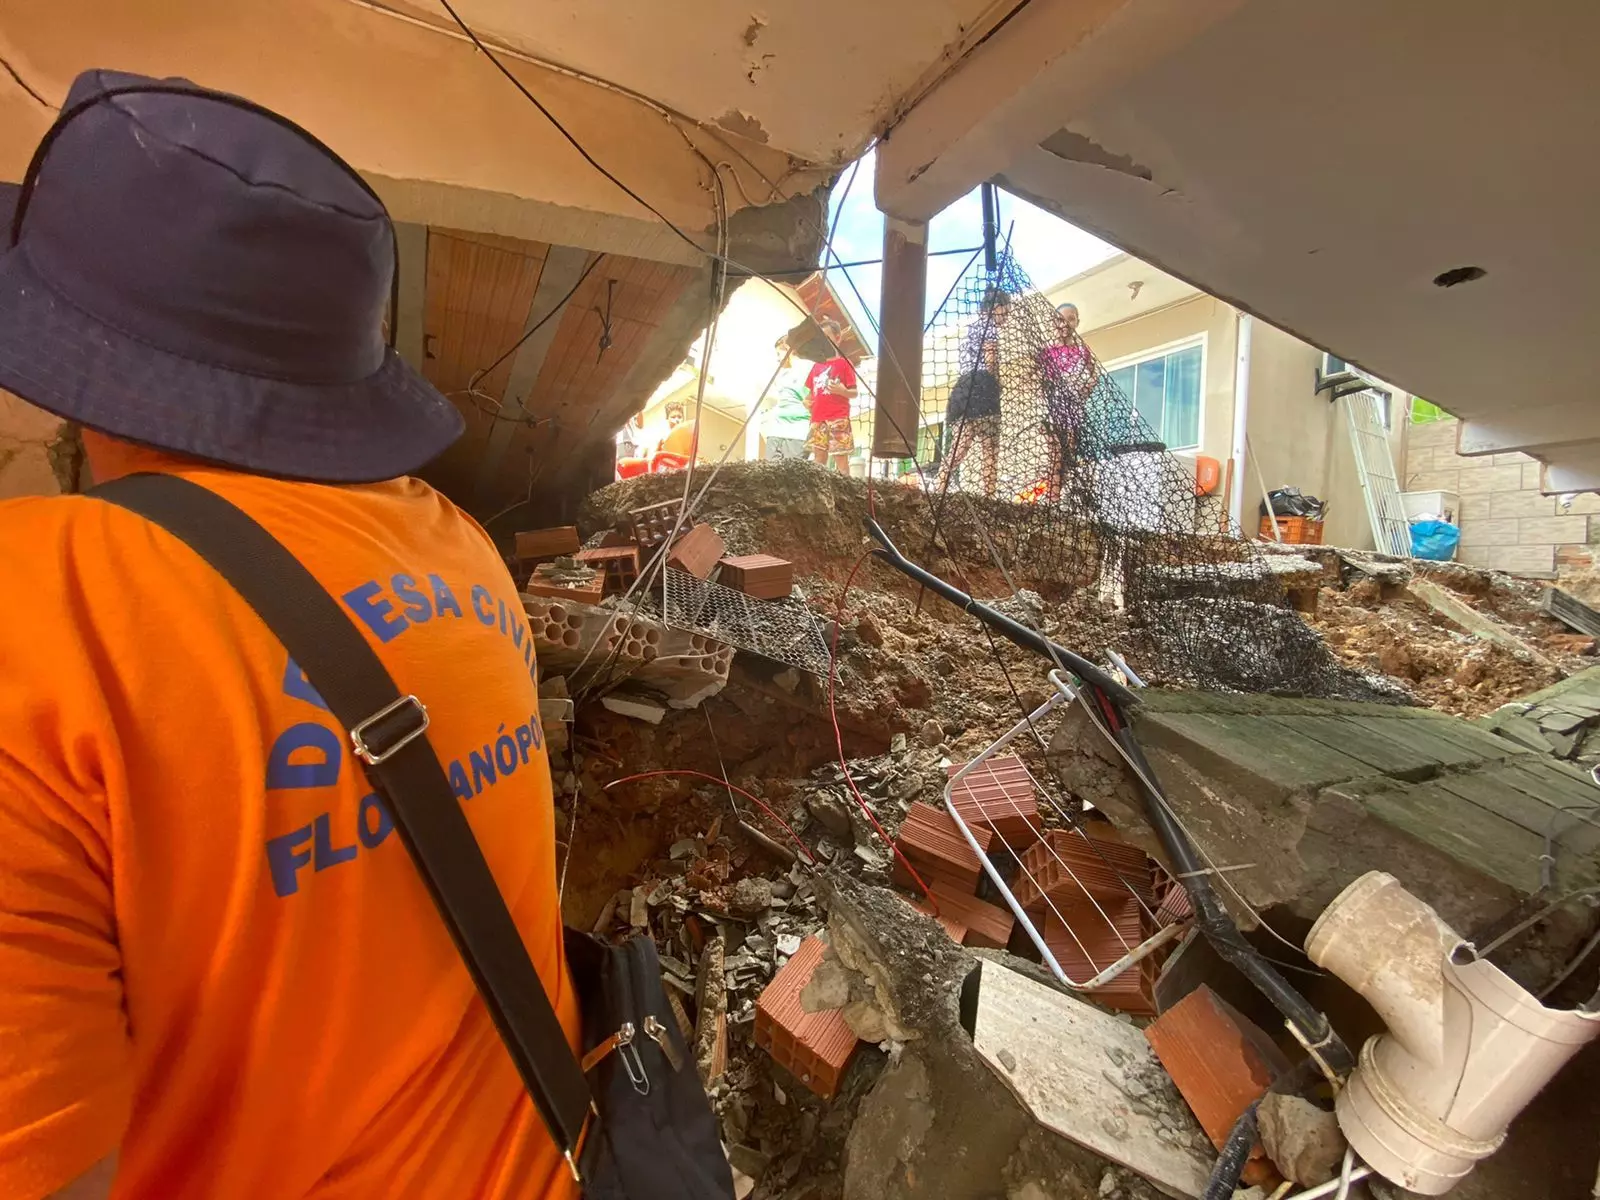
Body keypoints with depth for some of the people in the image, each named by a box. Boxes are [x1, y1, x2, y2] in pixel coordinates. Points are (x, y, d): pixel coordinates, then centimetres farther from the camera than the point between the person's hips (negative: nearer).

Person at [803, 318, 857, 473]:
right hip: (817, 419, 6)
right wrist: (807, 400, 3)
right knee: (819, 458, 4)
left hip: (838, 419, -5)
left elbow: (854, 393, -2)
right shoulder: (817, 365, 17)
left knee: (841, 459, -8)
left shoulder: (844, 362, 1)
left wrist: (842, 391, -22)